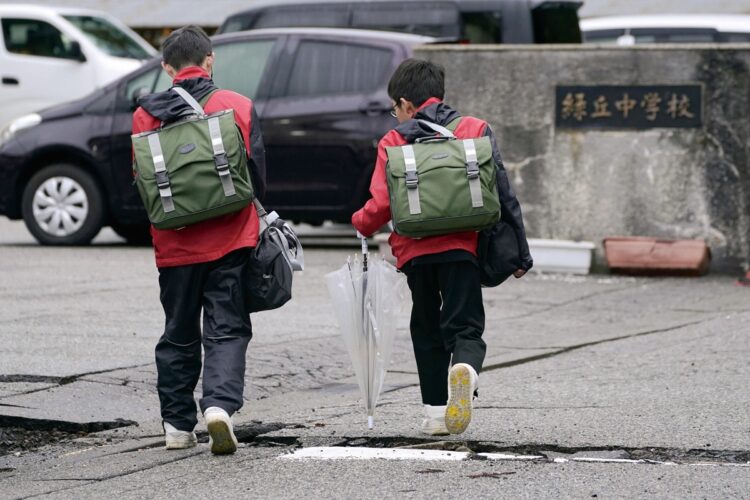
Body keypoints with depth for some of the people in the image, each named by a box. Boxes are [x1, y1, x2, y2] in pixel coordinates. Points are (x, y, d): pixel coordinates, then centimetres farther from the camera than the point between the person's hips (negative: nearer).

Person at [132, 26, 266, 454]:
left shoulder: (147, 114, -1)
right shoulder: (239, 106, -2)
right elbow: (257, 171, 2)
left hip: (175, 243, 1)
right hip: (230, 241, -1)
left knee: (179, 334, 14)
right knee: (227, 329, 3)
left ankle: (178, 424, 16)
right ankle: (220, 403, -19)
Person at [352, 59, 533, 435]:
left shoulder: (394, 141, 4)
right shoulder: (475, 130, 7)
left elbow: (382, 204, -4)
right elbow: (501, 192, 5)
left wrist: (360, 223, 19)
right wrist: (519, 250, 10)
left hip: (415, 250, 1)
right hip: (461, 248, -1)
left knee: (427, 330, 16)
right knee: (465, 325, -1)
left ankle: (436, 411, 12)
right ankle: (464, 368, -35)